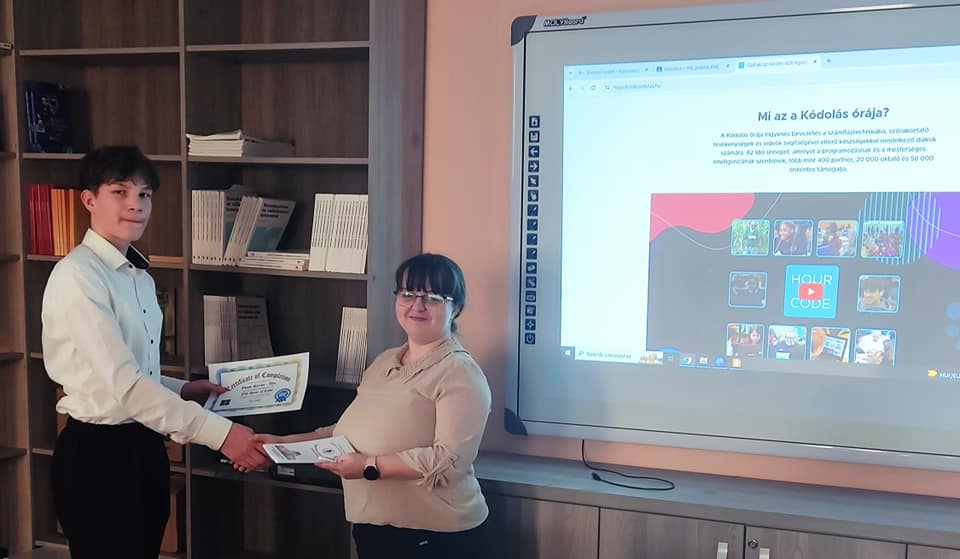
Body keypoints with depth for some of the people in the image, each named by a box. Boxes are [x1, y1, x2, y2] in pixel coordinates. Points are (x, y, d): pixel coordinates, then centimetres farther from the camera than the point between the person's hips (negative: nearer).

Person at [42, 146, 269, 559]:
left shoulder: (140, 275, 10)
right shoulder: (77, 275, -17)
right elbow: (123, 383, -26)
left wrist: (182, 390, 0)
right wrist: (219, 432, -31)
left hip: (143, 448, 8)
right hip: (97, 454, -8)